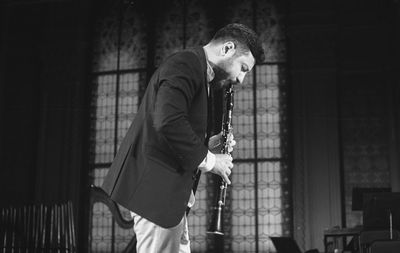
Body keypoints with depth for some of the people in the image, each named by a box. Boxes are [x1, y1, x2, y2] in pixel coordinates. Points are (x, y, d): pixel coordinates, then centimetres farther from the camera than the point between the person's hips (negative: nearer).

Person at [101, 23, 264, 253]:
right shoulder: (185, 64, -13)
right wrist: (208, 159, -17)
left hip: (170, 190, 11)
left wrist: (206, 145, 9)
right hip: (156, 187, -11)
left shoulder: (197, 72, 20)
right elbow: (168, 122, -29)